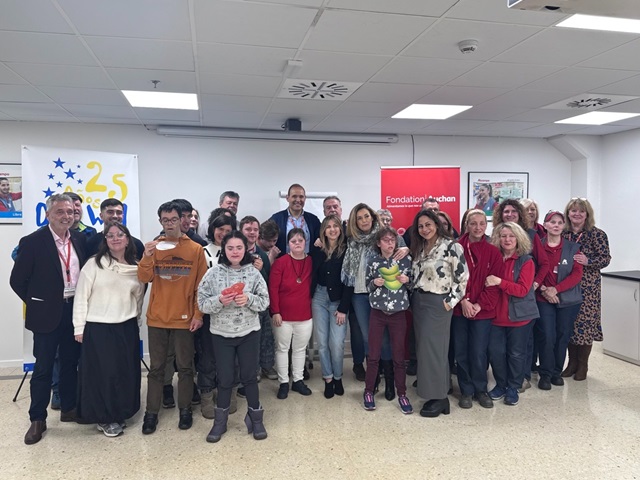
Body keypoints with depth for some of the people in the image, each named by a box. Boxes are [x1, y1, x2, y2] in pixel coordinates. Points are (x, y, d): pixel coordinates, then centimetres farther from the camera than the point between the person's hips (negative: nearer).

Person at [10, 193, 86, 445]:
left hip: (75, 310, 4)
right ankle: (37, 419, 19)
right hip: (48, 313, -4)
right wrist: (37, 303, -3)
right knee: (43, 367, 6)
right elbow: (17, 280, -5)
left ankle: (69, 408, 31)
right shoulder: (32, 242, -11)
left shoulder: (80, 239, 2)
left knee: (70, 363, 16)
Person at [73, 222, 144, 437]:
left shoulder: (136, 268, 4)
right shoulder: (94, 264, -7)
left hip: (127, 328, 4)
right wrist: (79, 327, -8)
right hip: (97, 328, -4)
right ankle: (104, 418, 21)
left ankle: (119, 414, 28)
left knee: (126, 373, 10)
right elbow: (81, 297, -7)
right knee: (102, 373, 4)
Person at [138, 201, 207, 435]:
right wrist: (147, 257, -24)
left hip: (184, 318, -1)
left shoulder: (195, 249, -3)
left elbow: (201, 285, -2)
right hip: (157, 318, 2)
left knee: (185, 367, 9)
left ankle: (185, 410, 22)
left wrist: (198, 314, -6)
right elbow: (144, 278, -6)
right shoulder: (154, 247, 3)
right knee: (156, 368, 9)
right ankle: (151, 413, 19)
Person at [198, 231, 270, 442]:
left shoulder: (253, 272, -5)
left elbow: (265, 301, -3)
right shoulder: (213, 273, -6)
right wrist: (219, 300, -24)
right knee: (225, 378, 10)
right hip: (221, 333, 0)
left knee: (249, 376, 11)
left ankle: (255, 418, 28)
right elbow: (202, 303, -6)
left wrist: (249, 299, -21)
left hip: (249, 332, 0)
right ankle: (220, 420, 29)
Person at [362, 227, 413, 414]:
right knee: (373, 355, 6)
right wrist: (374, 283, -13)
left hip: (398, 314, 0)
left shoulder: (405, 260, -2)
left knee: (399, 356, 7)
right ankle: (369, 392, 21)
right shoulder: (372, 262, -1)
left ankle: (402, 394, 21)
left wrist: (407, 280, -14)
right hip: (377, 313, 0)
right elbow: (367, 286, 8)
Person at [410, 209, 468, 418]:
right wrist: (414, 297, 7)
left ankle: (439, 398, 9)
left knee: (433, 349, -4)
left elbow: (463, 276, -13)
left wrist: (451, 301, -11)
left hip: (437, 303, -7)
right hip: (418, 301, 7)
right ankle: (432, 393, 21)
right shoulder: (420, 248, 11)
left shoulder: (451, 246, -11)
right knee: (423, 348, 10)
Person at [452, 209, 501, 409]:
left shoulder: (493, 252, 1)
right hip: (459, 309, 0)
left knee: (479, 353, 4)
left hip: (483, 311, 0)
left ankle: (480, 389, 25)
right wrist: (463, 301, -13)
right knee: (461, 352, 7)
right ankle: (466, 391, 24)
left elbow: (494, 283, -1)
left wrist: (479, 305, -10)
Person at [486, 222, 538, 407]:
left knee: (516, 353, 8)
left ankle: (513, 389, 24)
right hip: (497, 314, 3)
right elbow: (489, 284, 12)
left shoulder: (526, 261, -7)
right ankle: (500, 385, 24)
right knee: (495, 352, 4)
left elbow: (523, 290, -16)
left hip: (519, 315, -3)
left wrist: (499, 281, -24)